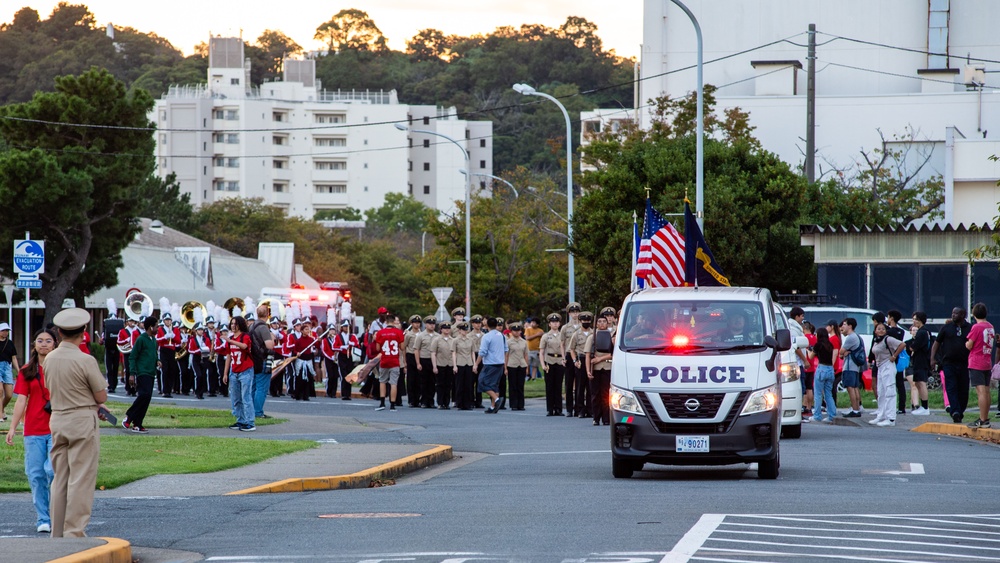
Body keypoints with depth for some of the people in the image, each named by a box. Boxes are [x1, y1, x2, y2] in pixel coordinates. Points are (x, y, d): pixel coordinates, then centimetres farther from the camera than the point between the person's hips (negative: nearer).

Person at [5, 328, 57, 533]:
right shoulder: (27, 371, 8)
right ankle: (42, 520, 9)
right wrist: (12, 428, -6)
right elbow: (21, 401, 4)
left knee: (52, 470, -15)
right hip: (33, 430, 2)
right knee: (36, 475, 1)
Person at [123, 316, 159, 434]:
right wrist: (132, 374, -13)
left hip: (151, 374, 8)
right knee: (145, 395, -20)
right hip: (142, 372, -8)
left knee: (146, 397, 4)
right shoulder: (141, 339, -8)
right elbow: (132, 357, -8)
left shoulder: (154, 340, 16)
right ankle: (128, 418, -9)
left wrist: (156, 361, 4)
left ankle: (137, 424, 7)